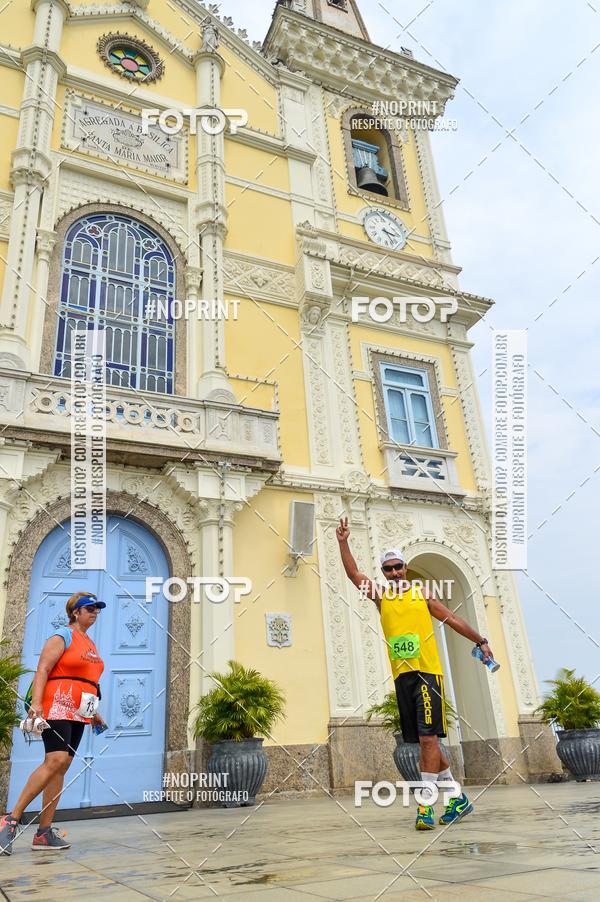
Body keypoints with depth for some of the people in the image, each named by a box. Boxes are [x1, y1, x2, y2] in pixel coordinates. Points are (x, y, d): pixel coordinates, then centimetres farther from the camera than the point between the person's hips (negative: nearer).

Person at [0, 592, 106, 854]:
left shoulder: (90, 643, 20)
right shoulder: (63, 636, -3)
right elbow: (42, 669, -13)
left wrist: (94, 713, 24)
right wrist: (36, 702, -25)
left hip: (79, 714, 8)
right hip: (57, 707, -8)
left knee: (61, 767, 4)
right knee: (55, 760, -20)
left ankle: (44, 832, 7)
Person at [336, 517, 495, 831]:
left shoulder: (422, 595, 5)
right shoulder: (381, 597, 10)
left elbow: (453, 619, 12)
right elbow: (353, 573, 2)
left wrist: (480, 641, 13)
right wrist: (343, 542, -7)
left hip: (428, 673, -3)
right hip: (401, 676, 4)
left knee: (428, 738, -11)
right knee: (424, 741, 10)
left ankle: (426, 804, -6)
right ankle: (457, 799, 25)